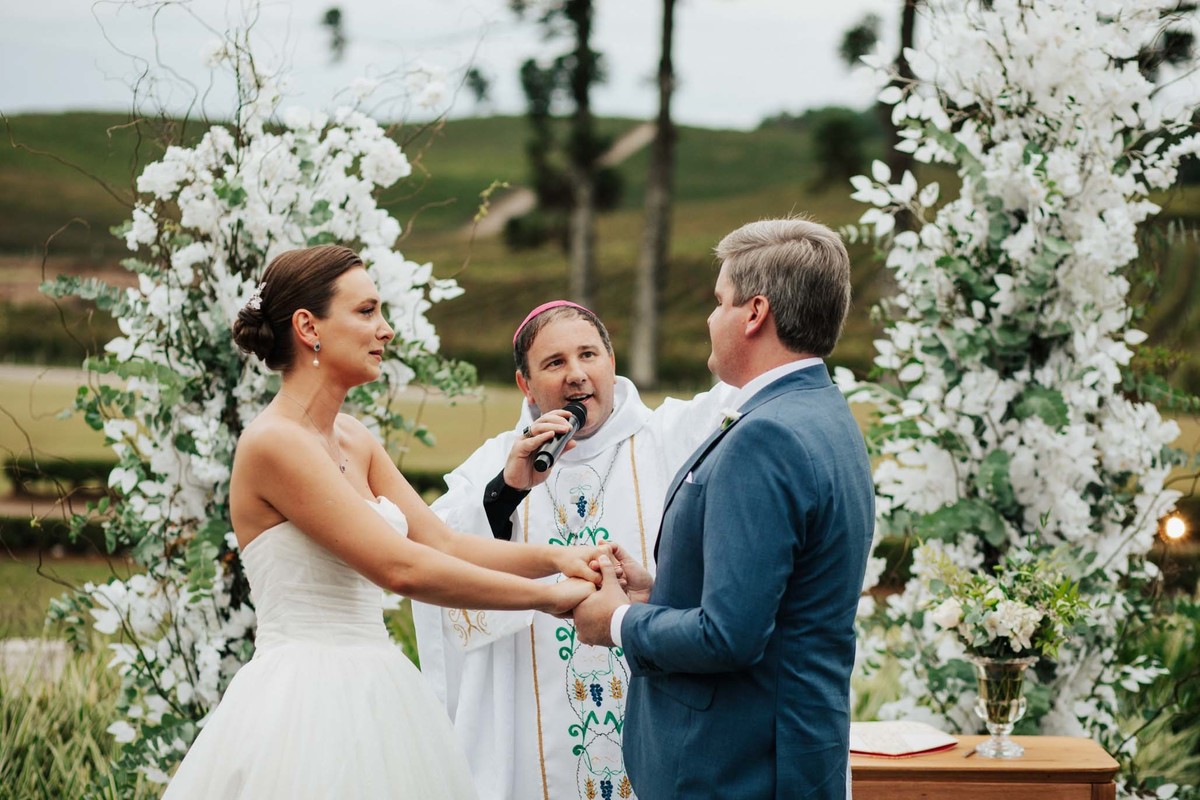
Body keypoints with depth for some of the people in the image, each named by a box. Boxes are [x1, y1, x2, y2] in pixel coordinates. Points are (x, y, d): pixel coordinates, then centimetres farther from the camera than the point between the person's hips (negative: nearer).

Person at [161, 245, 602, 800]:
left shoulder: (353, 440, 12)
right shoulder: (274, 442, -16)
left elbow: (445, 545, 8)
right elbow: (401, 567, -20)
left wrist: (553, 557, -8)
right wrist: (550, 597, -15)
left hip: (370, 697, 8)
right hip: (307, 703, -8)